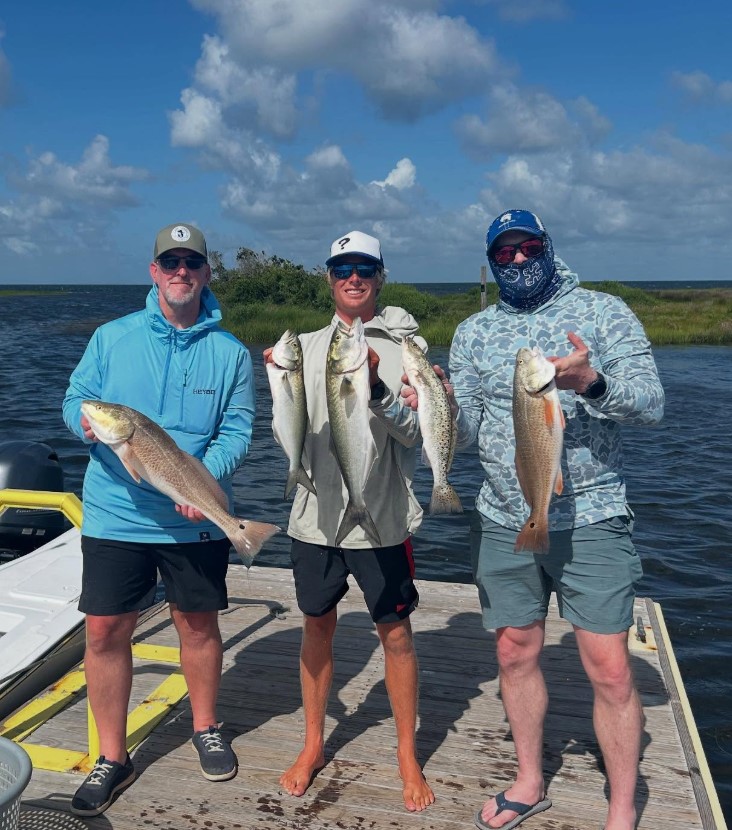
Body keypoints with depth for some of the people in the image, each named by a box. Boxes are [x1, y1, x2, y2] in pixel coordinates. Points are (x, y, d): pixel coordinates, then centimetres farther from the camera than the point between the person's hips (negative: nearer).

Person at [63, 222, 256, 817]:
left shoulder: (229, 352, 1)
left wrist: (205, 478, -22)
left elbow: (237, 429, -4)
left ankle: (205, 728, 37)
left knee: (199, 623, 13)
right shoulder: (112, 337, 3)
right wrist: (86, 422, -18)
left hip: (196, 518, 0)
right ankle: (112, 758, 21)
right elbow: (75, 400, 6)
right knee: (105, 630, 2)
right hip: (115, 514, 0)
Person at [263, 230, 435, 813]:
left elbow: (415, 432, -9)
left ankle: (408, 755, 27)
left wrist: (375, 387, -25)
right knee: (317, 627, 14)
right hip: (317, 514, 3)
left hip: (383, 517, -3)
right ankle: (314, 745, 34)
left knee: (396, 632, 7)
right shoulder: (308, 346, 8)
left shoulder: (407, 345, -2)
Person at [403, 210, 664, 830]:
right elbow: (467, 431, 5)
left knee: (610, 670, -2)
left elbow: (651, 404, -11)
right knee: (515, 654, 14)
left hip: (589, 522, -3)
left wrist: (590, 382, -30)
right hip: (502, 523, 4)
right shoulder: (474, 332, 8)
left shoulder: (603, 312, -1)